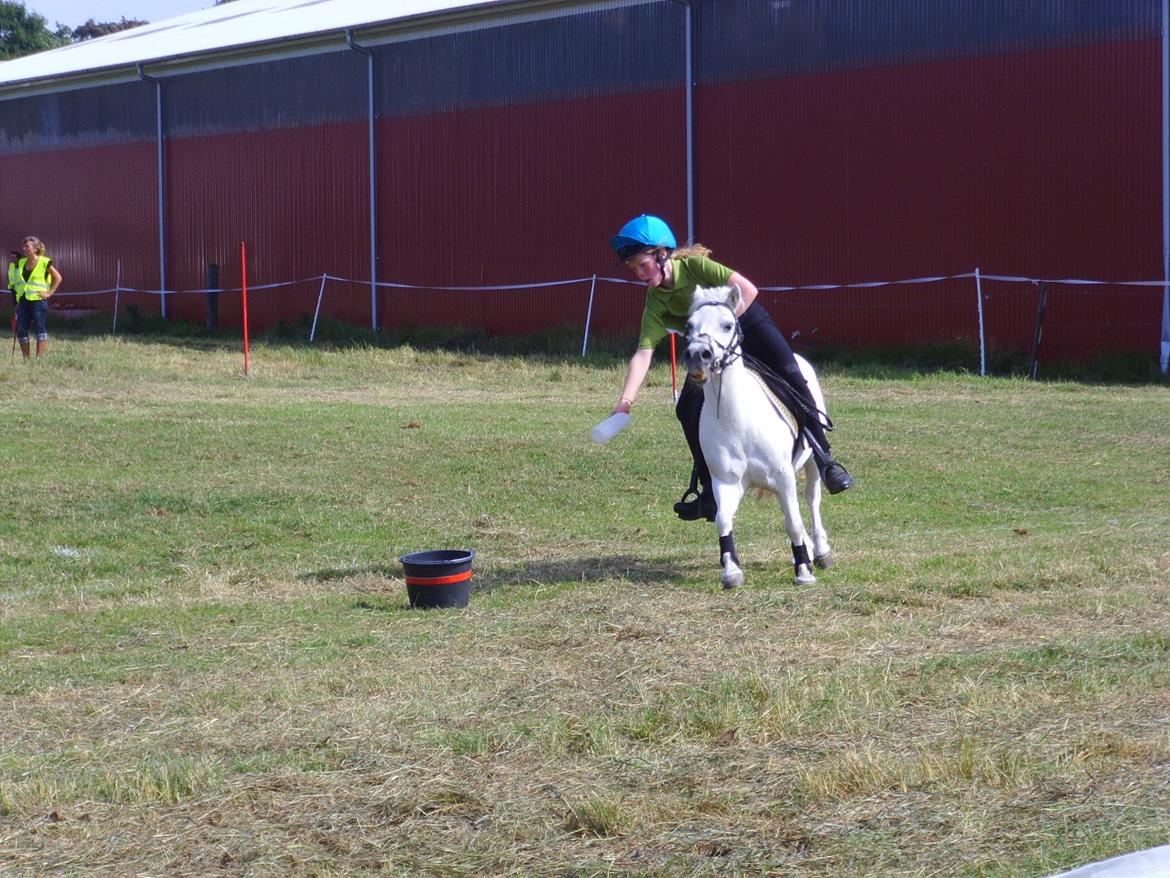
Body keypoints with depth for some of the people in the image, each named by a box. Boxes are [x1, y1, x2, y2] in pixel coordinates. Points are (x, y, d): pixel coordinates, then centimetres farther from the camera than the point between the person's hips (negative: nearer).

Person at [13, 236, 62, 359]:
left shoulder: (44, 262, -3)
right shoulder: (21, 263, 15)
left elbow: (58, 278, 1)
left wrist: (49, 293, -5)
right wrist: (18, 300, 17)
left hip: (38, 300, -6)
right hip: (23, 301, 6)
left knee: (39, 328, -8)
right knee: (21, 330, 1)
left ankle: (39, 357, -8)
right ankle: (26, 358, 9)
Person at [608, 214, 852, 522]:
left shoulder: (694, 265, -23)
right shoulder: (655, 303, -12)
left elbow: (748, 290, -25)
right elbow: (643, 353, -20)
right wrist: (626, 399, -31)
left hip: (747, 322, -4)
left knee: (790, 378, -24)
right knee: (688, 409, -9)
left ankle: (824, 459, -16)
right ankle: (708, 488, 3)